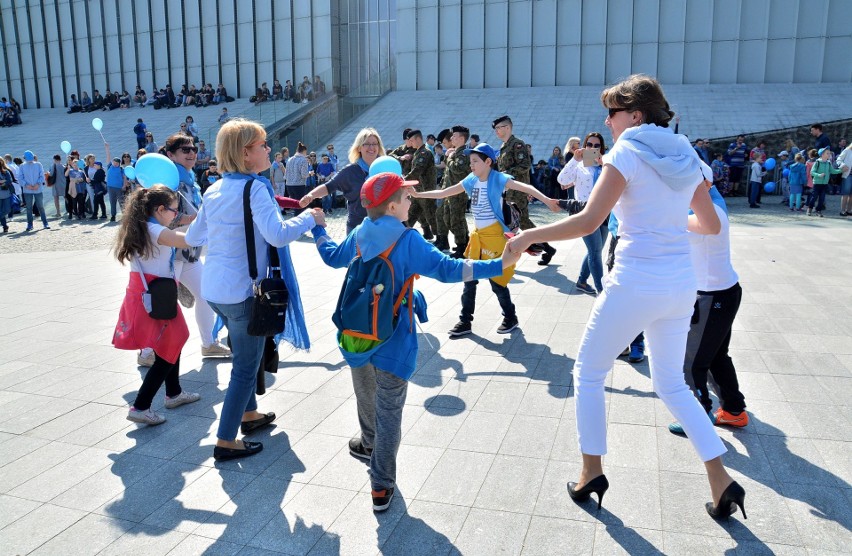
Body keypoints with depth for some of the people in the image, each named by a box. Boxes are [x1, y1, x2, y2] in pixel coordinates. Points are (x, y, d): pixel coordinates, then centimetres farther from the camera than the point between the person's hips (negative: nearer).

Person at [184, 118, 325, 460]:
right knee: (246, 367, 5)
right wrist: (309, 218, -12)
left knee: (244, 355, 26)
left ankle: (249, 415, 42)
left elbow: (193, 237, 16)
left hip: (213, 288, 8)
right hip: (242, 291, -8)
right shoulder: (254, 188, -16)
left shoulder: (214, 190, 7)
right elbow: (278, 235, -29)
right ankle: (225, 442, 13)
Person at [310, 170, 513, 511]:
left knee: (366, 398, 26)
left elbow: (332, 256, 17)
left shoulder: (359, 235, 0)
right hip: (392, 342, -5)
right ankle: (381, 486, 8)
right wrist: (496, 266, -24)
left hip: (358, 336, 6)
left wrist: (319, 229, 36)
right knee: (389, 411, 3)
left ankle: (371, 444, 52)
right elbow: (446, 269, -23)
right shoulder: (408, 241, -17)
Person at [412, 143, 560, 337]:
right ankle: (465, 321, 18)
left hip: (494, 235, -6)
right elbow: (443, 193, 11)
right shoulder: (471, 180, 3)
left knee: (496, 280, -1)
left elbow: (525, 187, -25)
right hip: (477, 234, 6)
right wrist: (418, 194, 10)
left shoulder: (498, 179, -14)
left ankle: (511, 318, 20)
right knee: (469, 279, 8)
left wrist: (547, 200, -38)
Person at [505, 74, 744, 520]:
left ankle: (591, 473, 20)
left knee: (588, 373, 13)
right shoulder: (686, 157, 10)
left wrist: (529, 236, -11)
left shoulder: (627, 153, -10)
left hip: (636, 283, -7)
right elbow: (710, 224, 17)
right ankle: (722, 483, 19)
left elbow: (588, 222, -19)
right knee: (671, 383, 21)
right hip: (681, 283, 7)